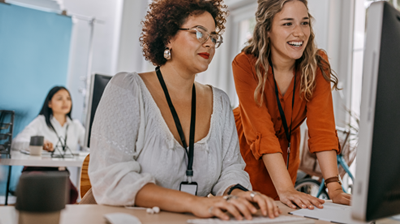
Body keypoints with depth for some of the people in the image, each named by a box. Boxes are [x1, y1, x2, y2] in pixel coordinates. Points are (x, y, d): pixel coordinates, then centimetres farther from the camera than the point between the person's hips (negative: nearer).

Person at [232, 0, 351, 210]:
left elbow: (322, 126, -23)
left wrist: (334, 187, -33)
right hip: (244, 151, -2)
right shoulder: (245, 64, -24)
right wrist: (286, 189, -40)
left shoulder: (317, 64, -16)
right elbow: (261, 132, -31)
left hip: (285, 153, 3)